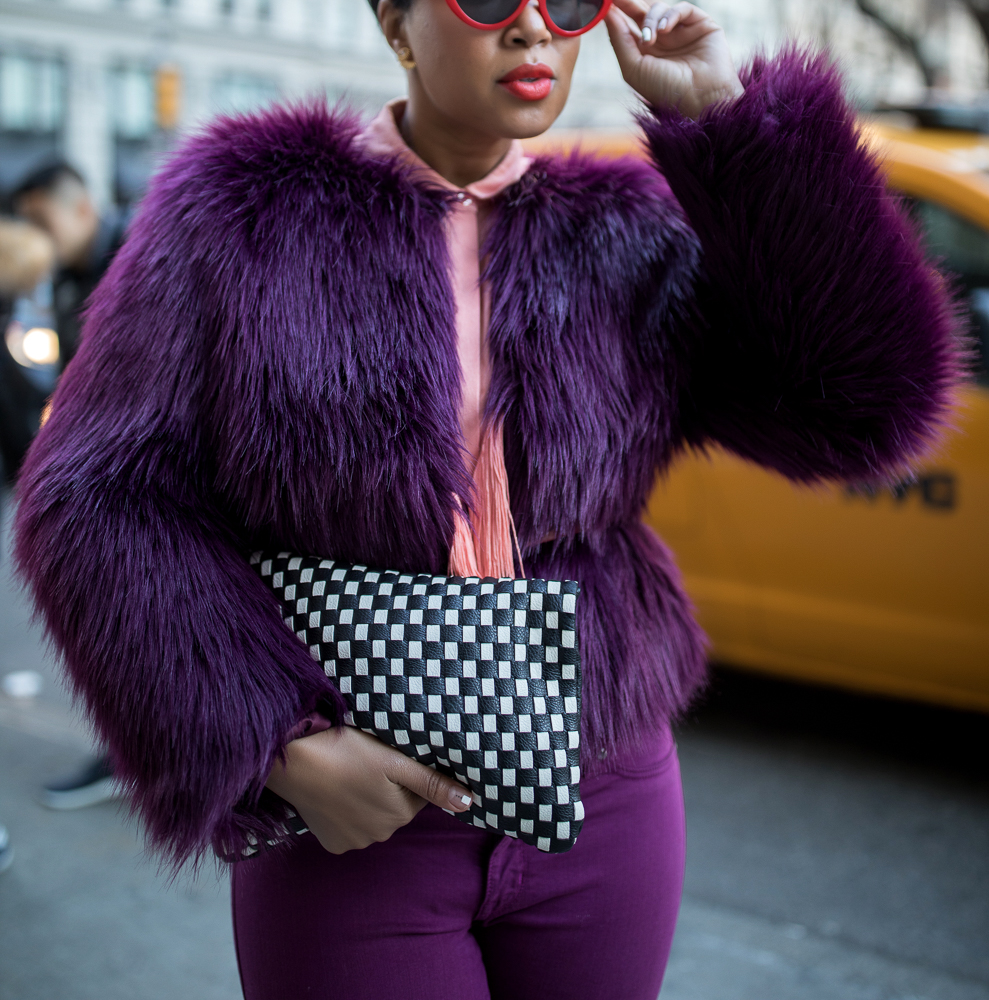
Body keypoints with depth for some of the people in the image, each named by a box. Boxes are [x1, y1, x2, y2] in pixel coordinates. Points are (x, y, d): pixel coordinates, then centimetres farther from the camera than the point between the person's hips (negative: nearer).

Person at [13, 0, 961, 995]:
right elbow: (104, 496, -8)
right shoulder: (242, 213, -5)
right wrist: (283, 750, -16)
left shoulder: (624, 239, 0)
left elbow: (862, 404, -9)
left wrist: (727, 119, -12)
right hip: (346, 815, -2)